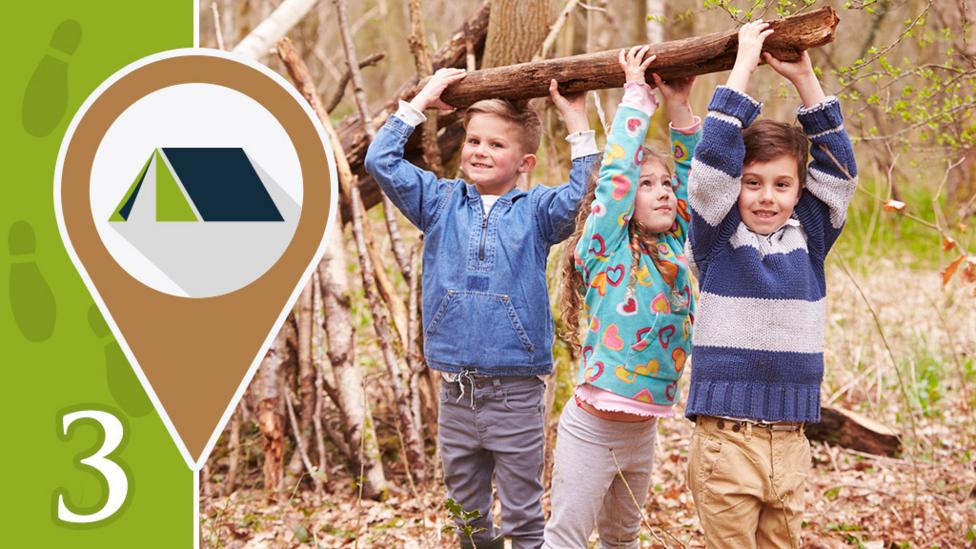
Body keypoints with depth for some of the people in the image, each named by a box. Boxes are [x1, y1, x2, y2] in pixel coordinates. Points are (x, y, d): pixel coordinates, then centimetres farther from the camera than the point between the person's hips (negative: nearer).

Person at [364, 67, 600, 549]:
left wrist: (577, 122, -16)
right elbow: (381, 161, 4)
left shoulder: (535, 210, 1)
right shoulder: (441, 202, 8)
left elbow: (581, 196, -17)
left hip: (516, 395, -3)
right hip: (456, 392, 3)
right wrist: (421, 101, 7)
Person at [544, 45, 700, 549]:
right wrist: (637, 93, -7)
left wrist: (679, 106, 2)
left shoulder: (676, 248, 6)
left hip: (644, 430, 6)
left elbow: (694, 175, 10)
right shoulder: (606, 247, -9)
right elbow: (618, 170, -14)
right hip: (592, 427, -6)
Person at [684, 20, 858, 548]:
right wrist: (744, 63, -7)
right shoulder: (717, 238, -1)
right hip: (727, 439, -4)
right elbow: (714, 156, -12)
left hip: (790, 442, 4)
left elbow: (838, 166, 6)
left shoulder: (808, 239, 9)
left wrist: (803, 77, 1)